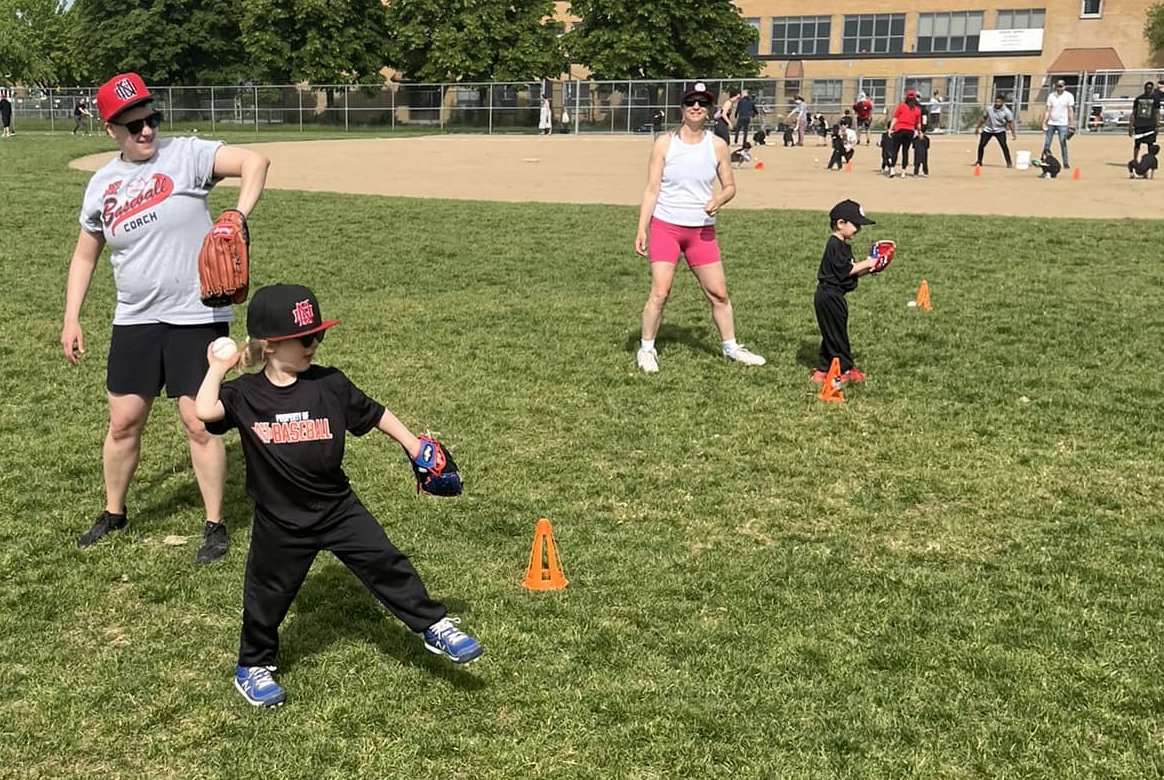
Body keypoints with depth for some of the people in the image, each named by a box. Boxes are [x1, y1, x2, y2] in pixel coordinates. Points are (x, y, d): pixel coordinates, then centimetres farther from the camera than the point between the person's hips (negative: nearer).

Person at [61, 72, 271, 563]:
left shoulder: (186, 155, -8)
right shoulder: (101, 185, 7)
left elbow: (255, 161, -23)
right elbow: (85, 255, 16)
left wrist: (238, 216, -39)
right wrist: (71, 319, 11)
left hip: (197, 317, -4)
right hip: (135, 321, 5)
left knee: (199, 424, -2)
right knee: (123, 421, 12)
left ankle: (215, 525, 13)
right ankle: (114, 514, 33)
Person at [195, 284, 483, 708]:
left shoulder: (330, 385, -7)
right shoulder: (245, 394, -10)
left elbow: (375, 414, 4)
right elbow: (204, 411, -28)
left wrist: (415, 449, 6)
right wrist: (217, 368, -16)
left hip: (338, 508, 1)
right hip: (280, 522, -1)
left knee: (386, 564, -2)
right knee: (267, 594, 12)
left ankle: (434, 626, 12)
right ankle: (253, 667, 33)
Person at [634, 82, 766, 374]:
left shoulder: (717, 146, 4)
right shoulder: (665, 143, -2)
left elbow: (730, 187, 10)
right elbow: (651, 189, -3)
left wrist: (719, 201, -14)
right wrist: (641, 229, -9)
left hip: (702, 229, 3)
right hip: (665, 226, -2)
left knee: (718, 293, 6)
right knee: (660, 292, -9)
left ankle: (730, 346, 24)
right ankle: (646, 349, 7)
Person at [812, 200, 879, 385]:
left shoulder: (843, 245, 16)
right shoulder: (834, 245, -16)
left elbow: (851, 272, 15)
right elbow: (843, 270, -21)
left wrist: (868, 268, 2)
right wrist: (865, 264, -14)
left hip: (832, 295, 11)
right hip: (829, 295, -11)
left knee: (831, 334, 14)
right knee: (836, 333, -1)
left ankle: (822, 370, 18)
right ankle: (846, 369, 6)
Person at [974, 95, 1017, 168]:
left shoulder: (1007, 112, -16)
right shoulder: (989, 108, -8)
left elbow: (1010, 123, -11)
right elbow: (983, 118, 5)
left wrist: (1013, 133, -17)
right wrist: (978, 127, 8)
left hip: (1000, 130, -3)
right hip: (988, 130, 3)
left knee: (1004, 145, -17)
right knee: (981, 145, -1)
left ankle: (1009, 163, -10)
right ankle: (979, 161, 19)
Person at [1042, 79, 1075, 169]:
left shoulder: (1069, 96, -1)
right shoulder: (1051, 96, 6)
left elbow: (1071, 111, -3)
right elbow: (1047, 110, 5)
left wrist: (1071, 124, -9)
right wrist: (1044, 122, -3)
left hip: (1063, 124, -3)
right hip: (1051, 123, 3)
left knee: (1063, 144, -8)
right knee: (1046, 144, 3)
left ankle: (1065, 163, -7)